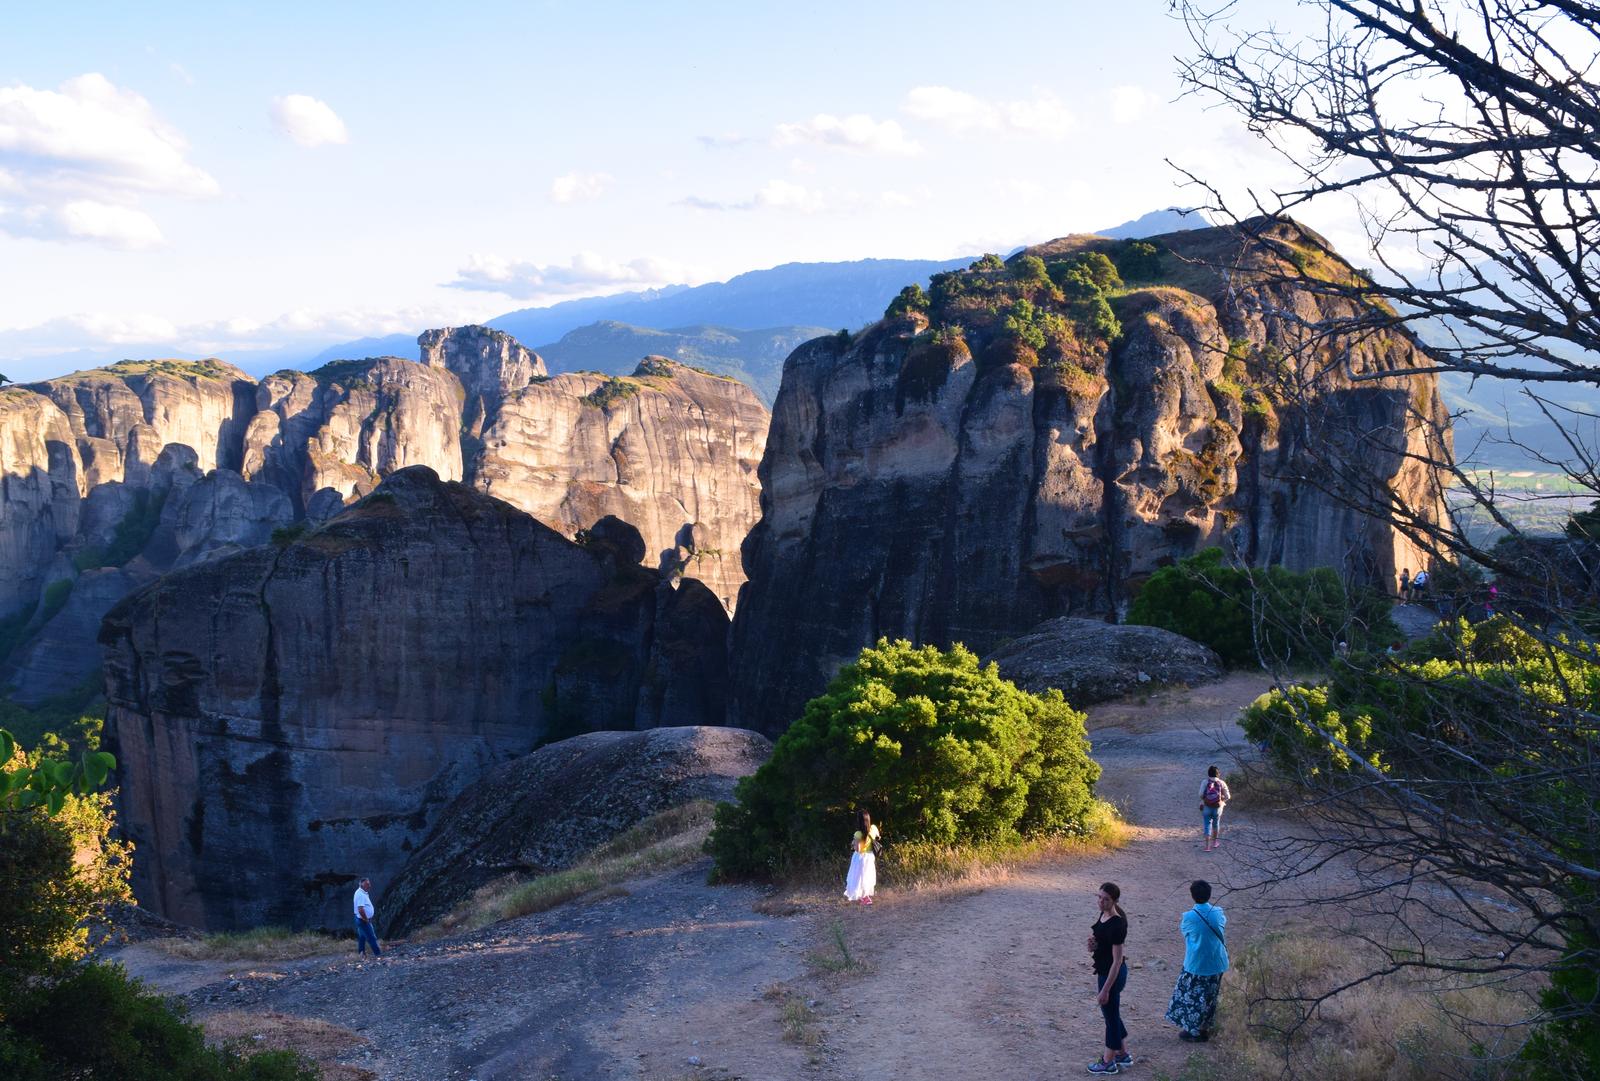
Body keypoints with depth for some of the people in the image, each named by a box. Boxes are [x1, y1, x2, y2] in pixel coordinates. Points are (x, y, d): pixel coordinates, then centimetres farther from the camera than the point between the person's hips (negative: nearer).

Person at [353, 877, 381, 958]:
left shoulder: (362, 893, 8)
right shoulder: (361, 895, -26)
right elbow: (361, 910, -33)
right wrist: (366, 919, -20)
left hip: (362, 920, 10)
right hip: (364, 920, -10)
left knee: (362, 936, 18)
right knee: (371, 938, -3)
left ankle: (361, 953, 26)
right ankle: (378, 954, 2)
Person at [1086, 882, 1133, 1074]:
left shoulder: (1117, 925, -28)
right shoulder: (1101, 915, -1)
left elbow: (1117, 961, -24)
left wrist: (1105, 990, -21)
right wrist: (1092, 943, -10)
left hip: (1112, 974, -9)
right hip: (1104, 971, 9)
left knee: (1110, 1016, 8)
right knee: (1112, 1013, 23)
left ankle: (1108, 1063, 25)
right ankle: (1123, 1054, 39)